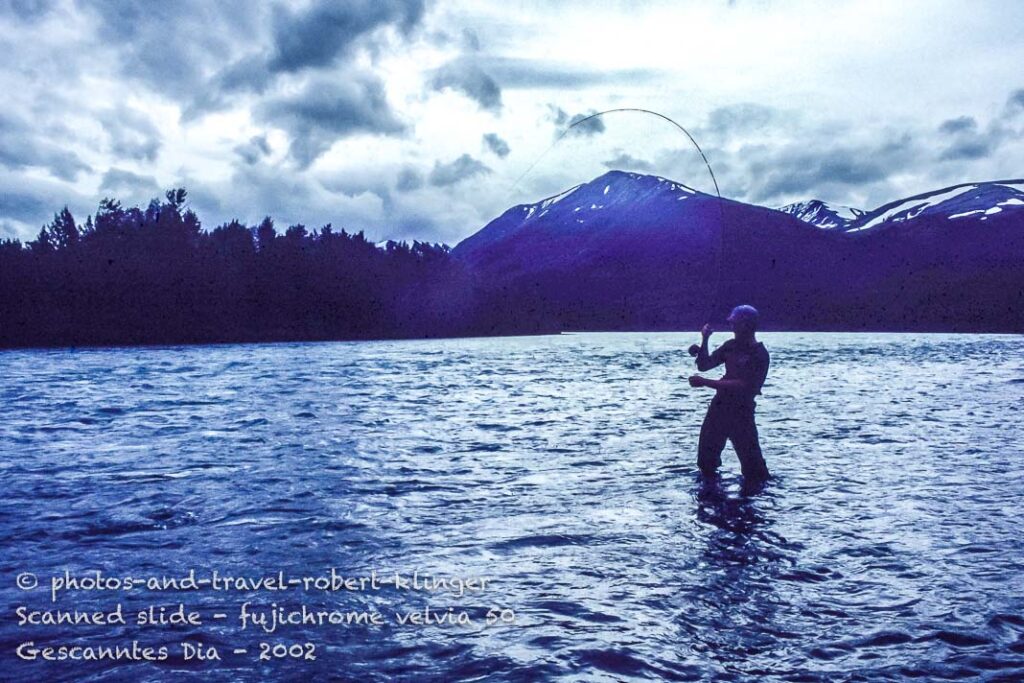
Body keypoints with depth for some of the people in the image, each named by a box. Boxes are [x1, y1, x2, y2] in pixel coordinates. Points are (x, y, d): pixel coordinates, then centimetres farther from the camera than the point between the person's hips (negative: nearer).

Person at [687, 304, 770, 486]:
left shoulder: (759, 355, -14)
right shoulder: (730, 345, 6)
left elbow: (741, 385, -22)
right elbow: (704, 366, 9)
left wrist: (704, 382, -23)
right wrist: (704, 341, -6)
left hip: (741, 411, -7)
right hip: (718, 407, 7)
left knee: (751, 462, -6)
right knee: (706, 457, 16)